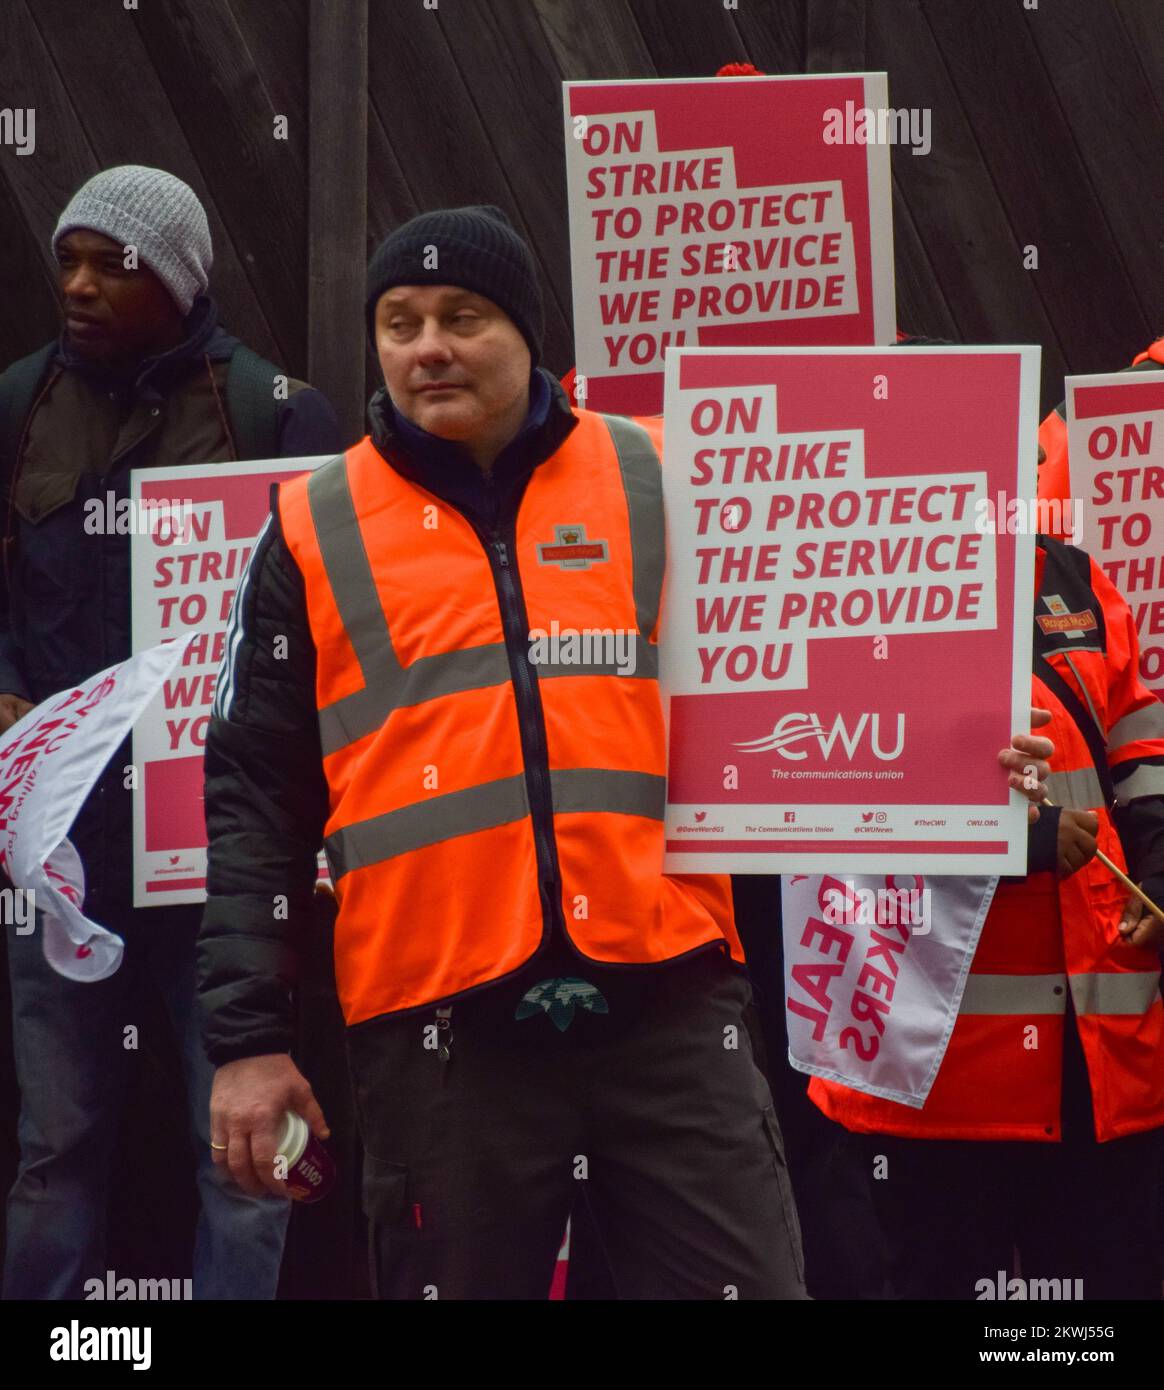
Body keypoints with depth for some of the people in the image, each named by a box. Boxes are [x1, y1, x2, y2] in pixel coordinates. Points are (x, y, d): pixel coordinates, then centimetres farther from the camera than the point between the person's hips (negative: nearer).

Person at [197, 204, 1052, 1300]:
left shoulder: (659, 485, 10)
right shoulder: (313, 532, 9)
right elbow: (256, 802, 8)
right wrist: (246, 1039, 2)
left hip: (667, 1003, 0)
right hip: (436, 1030, 0)